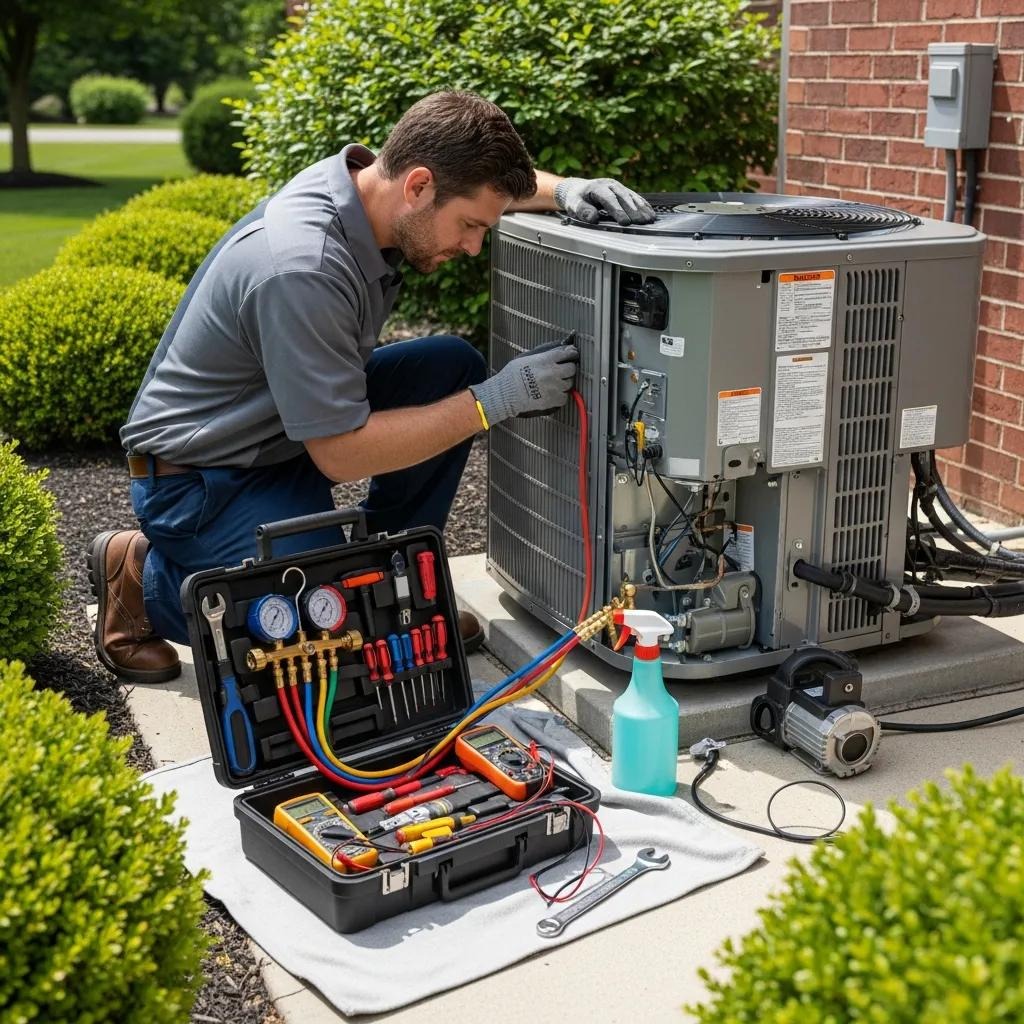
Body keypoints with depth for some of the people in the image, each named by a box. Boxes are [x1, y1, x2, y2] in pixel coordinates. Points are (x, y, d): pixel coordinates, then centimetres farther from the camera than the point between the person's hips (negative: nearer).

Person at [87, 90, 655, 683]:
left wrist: (563, 189, -9)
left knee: (453, 366, -3)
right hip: (205, 478, -9)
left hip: (290, 425, 9)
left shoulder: (372, 176, -8)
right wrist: (495, 401, -26)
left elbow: (484, 180, 13)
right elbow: (341, 454, -28)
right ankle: (143, 575, 4)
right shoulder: (302, 269, -34)